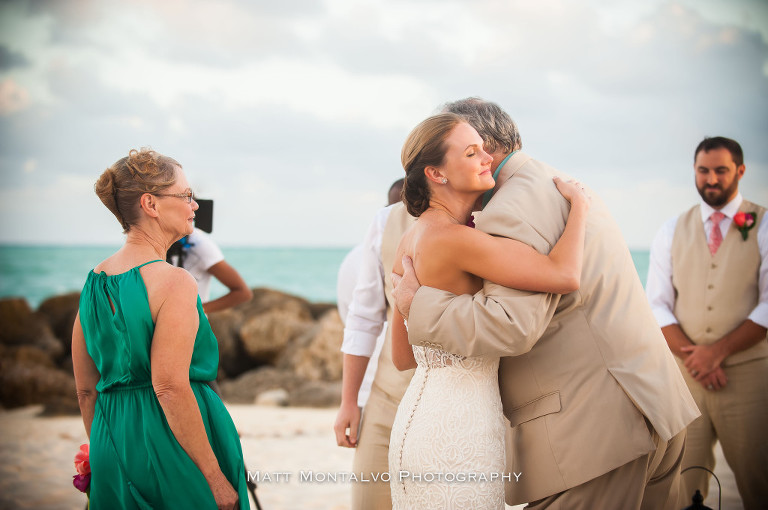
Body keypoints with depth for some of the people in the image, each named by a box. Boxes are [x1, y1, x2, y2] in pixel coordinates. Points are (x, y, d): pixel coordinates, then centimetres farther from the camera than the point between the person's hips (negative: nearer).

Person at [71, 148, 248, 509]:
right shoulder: (174, 282, -16)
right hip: (172, 451, -7)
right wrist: (216, 478, -19)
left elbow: (86, 389, 10)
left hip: (111, 442, 7)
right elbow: (170, 388, -22)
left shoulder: (94, 280, 6)